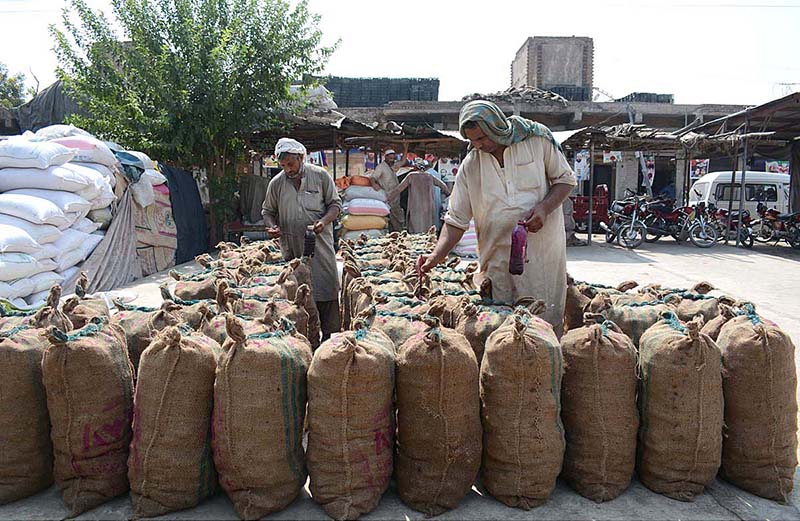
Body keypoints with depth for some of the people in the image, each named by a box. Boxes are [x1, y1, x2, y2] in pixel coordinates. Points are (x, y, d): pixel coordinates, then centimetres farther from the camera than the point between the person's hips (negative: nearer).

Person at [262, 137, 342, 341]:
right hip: (291, 247, 2)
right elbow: (268, 211, 17)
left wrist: (324, 221, -14)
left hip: (320, 243, -1)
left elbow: (335, 204, 5)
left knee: (327, 289, -2)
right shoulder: (276, 183, 5)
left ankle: (329, 334, 8)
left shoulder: (320, 176, 0)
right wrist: (271, 226, -5)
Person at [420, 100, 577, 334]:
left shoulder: (537, 138, -4)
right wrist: (437, 256, -13)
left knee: (547, 317, 4)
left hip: (542, 247, -1)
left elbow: (566, 179, 5)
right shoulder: (471, 165, 0)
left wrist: (544, 208, -14)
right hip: (498, 257, 2)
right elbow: (456, 219, 1)